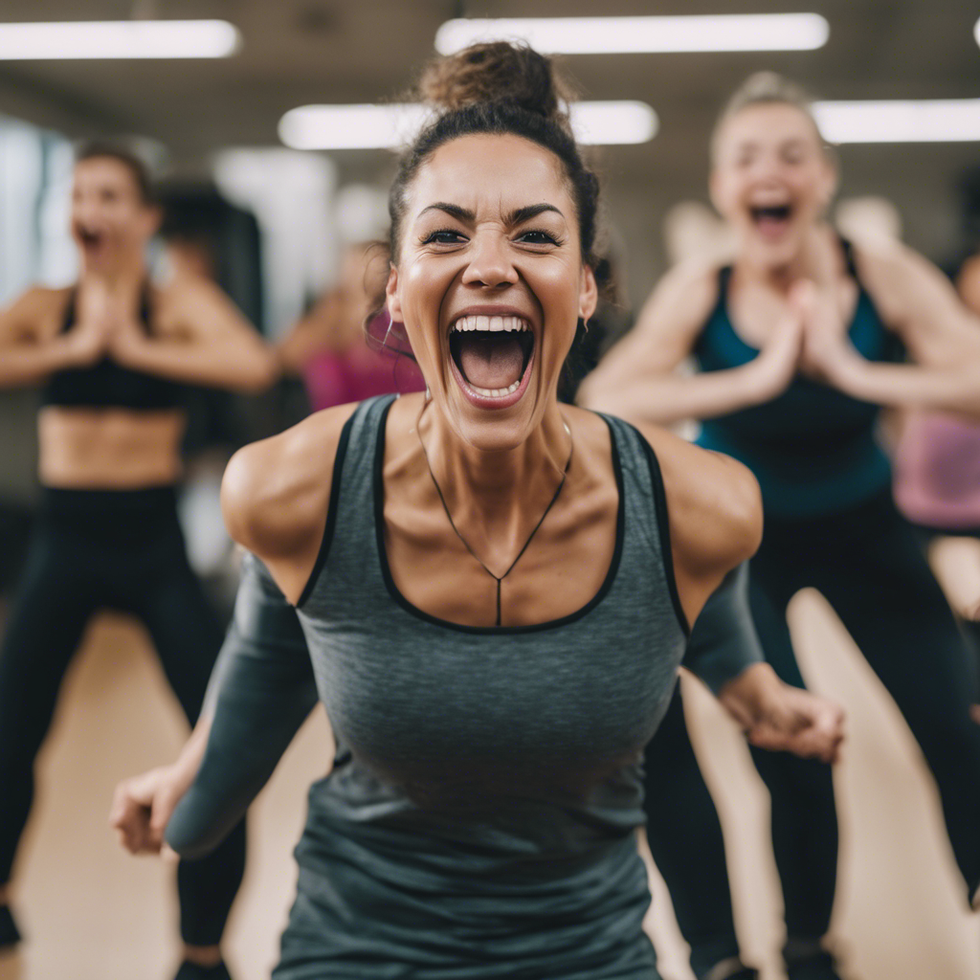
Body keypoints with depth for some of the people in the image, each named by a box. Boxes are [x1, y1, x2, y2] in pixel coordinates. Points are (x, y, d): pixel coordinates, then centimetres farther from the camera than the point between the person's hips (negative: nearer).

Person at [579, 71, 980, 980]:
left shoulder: (884, 274, -21)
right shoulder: (699, 291, -22)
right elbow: (604, 400, -37)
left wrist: (854, 371, -40)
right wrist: (757, 377, -41)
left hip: (862, 530, 2)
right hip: (745, 534, -1)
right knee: (791, 752, -10)